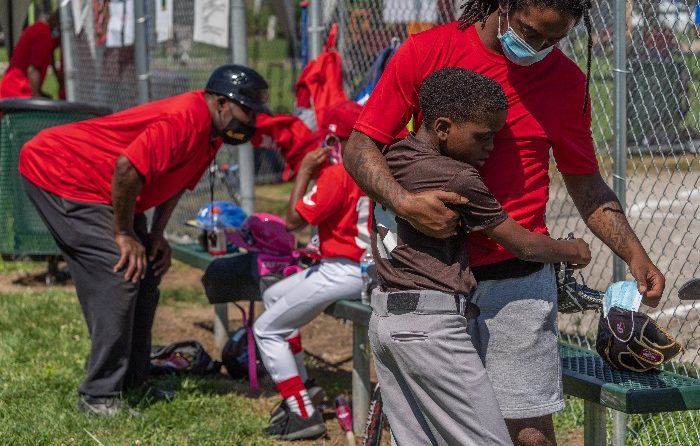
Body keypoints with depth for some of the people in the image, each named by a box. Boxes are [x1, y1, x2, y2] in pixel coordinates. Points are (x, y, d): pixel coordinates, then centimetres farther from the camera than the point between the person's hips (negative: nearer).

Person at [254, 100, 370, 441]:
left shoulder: (337, 173, -19)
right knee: (273, 296, 27)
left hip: (342, 272, -10)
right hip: (369, 266, 10)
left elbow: (293, 220, -16)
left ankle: (305, 415, -5)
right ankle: (300, 386, 28)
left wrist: (304, 172, -7)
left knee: (267, 330, 0)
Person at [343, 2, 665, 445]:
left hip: (515, 281, 0)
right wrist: (403, 201, -21)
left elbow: (585, 184, 11)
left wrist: (635, 255, -2)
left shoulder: (566, 81, 2)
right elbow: (360, 146, -2)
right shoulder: (425, 53, -3)